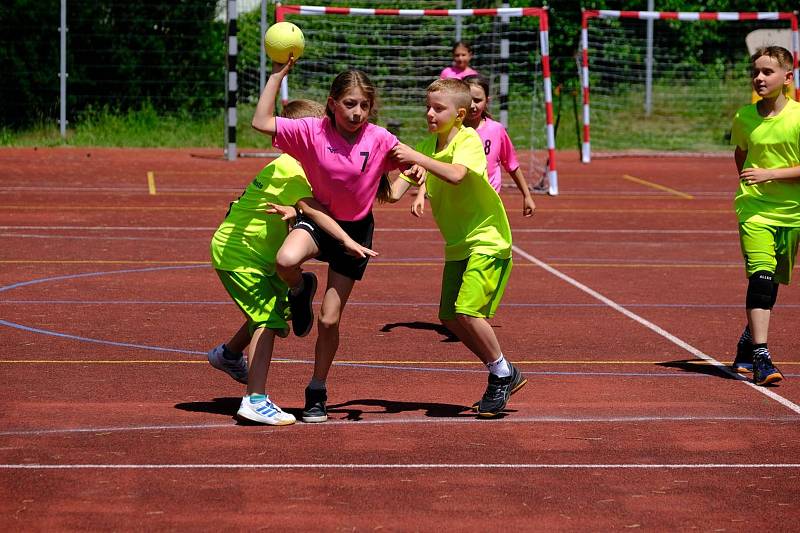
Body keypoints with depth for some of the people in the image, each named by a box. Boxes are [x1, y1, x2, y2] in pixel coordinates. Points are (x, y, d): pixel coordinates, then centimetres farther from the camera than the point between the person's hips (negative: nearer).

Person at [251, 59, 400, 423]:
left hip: (355, 229, 0)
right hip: (318, 218, 0)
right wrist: (278, 74, -23)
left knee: (328, 320, 2)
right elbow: (261, 122, -22)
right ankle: (301, 290, 2)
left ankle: (317, 393, 24)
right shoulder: (312, 131, -16)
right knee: (286, 260, -37)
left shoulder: (380, 140, -15)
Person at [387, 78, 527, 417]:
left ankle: (503, 373, 1)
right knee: (449, 316, 5)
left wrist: (417, 158, -37)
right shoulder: (427, 146, 4)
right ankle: (502, 376, 19)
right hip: (458, 245, 8)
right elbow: (396, 191, -2)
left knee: (467, 310, -19)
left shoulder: (468, 140, -16)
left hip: (487, 239, -8)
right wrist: (385, 191, -23)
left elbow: (455, 175, -37)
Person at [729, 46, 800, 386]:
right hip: (754, 209, 0)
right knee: (760, 278, -17)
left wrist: (771, 174, -21)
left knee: (770, 282, 12)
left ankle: (748, 343, 34)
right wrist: (749, 184, 11)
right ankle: (760, 357, -20)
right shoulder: (744, 118, 1)